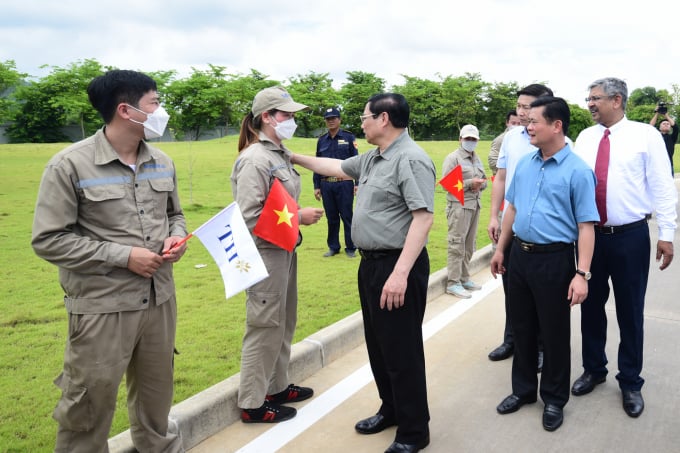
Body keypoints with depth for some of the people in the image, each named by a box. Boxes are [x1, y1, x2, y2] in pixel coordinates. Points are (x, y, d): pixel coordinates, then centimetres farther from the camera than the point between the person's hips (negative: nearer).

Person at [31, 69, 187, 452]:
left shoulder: (162, 162, 6)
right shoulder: (70, 165, -13)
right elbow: (49, 240, -13)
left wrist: (176, 237, -4)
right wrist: (124, 256, -17)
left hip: (160, 299, 6)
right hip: (102, 307, -5)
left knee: (157, 394, 21)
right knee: (90, 406, 8)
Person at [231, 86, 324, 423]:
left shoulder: (280, 154, 9)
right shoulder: (254, 159, -18)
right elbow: (249, 216, -24)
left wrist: (300, 215, 4)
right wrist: (298, 217, -19)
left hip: (284, 249, 9)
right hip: (265, 252, -9)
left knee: (284, 323, 18)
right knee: (266, 327, 1)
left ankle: (276, 387, 35)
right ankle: (252, 404, 16)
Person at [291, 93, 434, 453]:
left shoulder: (410, 159, -18)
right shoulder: (372, 158, 12)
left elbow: (423, 218, -25)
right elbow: (337, 168, 29)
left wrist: (400, 273, -28)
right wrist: (295, 158, 30)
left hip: (397, 266, -10)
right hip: (371, 263, 10)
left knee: (401, 350, 1)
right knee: (378, 344, 19)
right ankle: (390, 410, 37)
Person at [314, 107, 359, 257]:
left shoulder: (349, 138, 2)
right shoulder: (321, 141, 12)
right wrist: (316, 186, 10)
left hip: (344, 184, -3)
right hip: (326, 184, 3)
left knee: (347, 217, 1)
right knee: (331, 218, 10)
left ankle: (350, 248, 10)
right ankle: (333, 247, 20)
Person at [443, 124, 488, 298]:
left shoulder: (477, 158, 17)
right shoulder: (453, 158, -7)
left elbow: (484, 179, 22)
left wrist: (480, 184, -1)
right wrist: (469, 183, -17)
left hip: (475, 205, 8)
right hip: (459, 206, -8)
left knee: (469, 245, 13)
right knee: (457, 245, -7)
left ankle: (464, 278, 23)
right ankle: (453, 283, -3)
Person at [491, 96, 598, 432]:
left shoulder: (577, 170, -12)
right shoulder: (524, 164, 6)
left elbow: (585, 226, -14)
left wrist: (582, 273, -19)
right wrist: (500, 249, 16)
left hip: (554, 260, -5)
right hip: (520, 256, 6)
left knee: (554, 332, 8)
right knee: (522, 327, 16)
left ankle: (554, 399, 27)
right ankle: (523, 389, 34)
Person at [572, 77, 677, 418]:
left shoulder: (645, 135, -4)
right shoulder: (584, 137, 7)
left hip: (630, 237, -3)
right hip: (589, 235, 4)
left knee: (630, 312, 7)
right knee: (591, 306, 14)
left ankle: (630, 382, 24)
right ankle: (593, 370, 33)